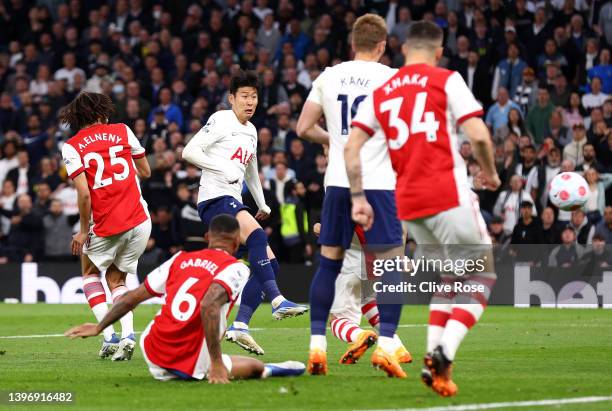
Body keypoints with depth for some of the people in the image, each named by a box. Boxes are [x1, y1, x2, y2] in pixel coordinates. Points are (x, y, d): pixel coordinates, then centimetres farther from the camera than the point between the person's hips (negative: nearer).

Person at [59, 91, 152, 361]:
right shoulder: (122, 131, 7)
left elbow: (84, 193, -12)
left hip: (107, 226, -3)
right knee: (116, 279, 20)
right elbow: (145, 172, 14)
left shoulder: (71, 147, -2)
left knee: (90, 271, 24)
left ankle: (108, 335, 6)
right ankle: (127, 334, -4)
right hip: (140, 221, 3)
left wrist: (83, 230, -1)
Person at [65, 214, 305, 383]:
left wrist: (99, 327, 29)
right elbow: (209, 305, -24)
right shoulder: (236, 269, -5)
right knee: (256, 367, 19)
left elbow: (132, 298, 15)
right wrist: (217, 364, -23)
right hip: (192, 367, -4)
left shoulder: (179, 260, 10)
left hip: (153, 358, 4)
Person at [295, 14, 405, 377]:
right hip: (378, 182, -4)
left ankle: (317, 346, 7)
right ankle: (386, 345, -11)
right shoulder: (391, 78, -3)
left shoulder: (328, 77, 8)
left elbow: (303, 128, 10)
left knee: (329, 263, 12)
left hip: (338, 182, 4)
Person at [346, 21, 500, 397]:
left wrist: (358, 198, 12)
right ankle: (445, 351, -15)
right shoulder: (447, 80, 1)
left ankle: (434, 359, 7)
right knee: (482, 276, 4)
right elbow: (478, 135, -7)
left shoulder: (381, 93, 15)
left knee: (448, 280, 21)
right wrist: (490, 173, 9)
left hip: (407, 203, 6)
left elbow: (351, 147, 9)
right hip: (448, 195, -6)